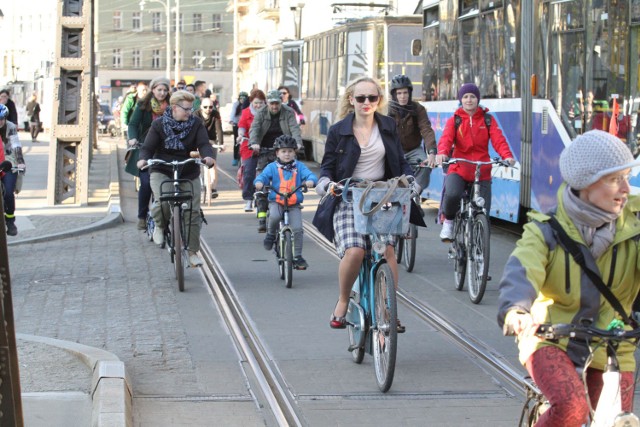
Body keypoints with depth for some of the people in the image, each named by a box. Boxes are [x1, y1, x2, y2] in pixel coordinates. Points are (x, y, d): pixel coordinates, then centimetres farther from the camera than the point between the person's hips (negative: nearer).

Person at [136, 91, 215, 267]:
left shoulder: (196, 124, -1)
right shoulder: (159, 124, -4)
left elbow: (203, 144, -12)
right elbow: (148, 147, -7)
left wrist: (208, 156, -35)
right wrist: (143, 159, -31)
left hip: (189, 174, 2)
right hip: (162, 171, -2)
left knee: (193, 213, -2)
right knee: (162, 201, -29)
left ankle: (193, 252, 12)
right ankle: (160, 226, 5)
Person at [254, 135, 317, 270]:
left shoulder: (299, 166, 9)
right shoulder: (272, 167, 6)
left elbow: (309, 174, -3)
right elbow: (264, 175, -6)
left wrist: (310, 181, -27)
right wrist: (259, 182, -30)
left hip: (294, 204, 1)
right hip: (276, 202, -1)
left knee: (297, 229, -12)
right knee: (274, 216, -33)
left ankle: (297, 257, 2)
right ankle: (271, 234, 0)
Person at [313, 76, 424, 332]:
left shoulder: (388, 126, 10)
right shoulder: (338, 131, 3)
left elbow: (400, 162, 14)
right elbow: (328, 165, 6)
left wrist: (411, 181, -5)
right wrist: (325, 182, -16)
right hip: (348, 199, -2)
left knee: (387, 249, -20)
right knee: (354, 251, -24)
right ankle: (343, 302, 0)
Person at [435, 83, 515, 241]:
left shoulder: (487, 119, 8)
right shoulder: (454, 120, 7)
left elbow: (498, 139, -6)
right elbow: (446, 139, -10)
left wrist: (507, 156, -26)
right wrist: (442, 153, -33)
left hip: (482, 172, 1)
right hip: (458, 169, -1)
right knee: (452, 194, -31)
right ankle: (448, 221, -1)